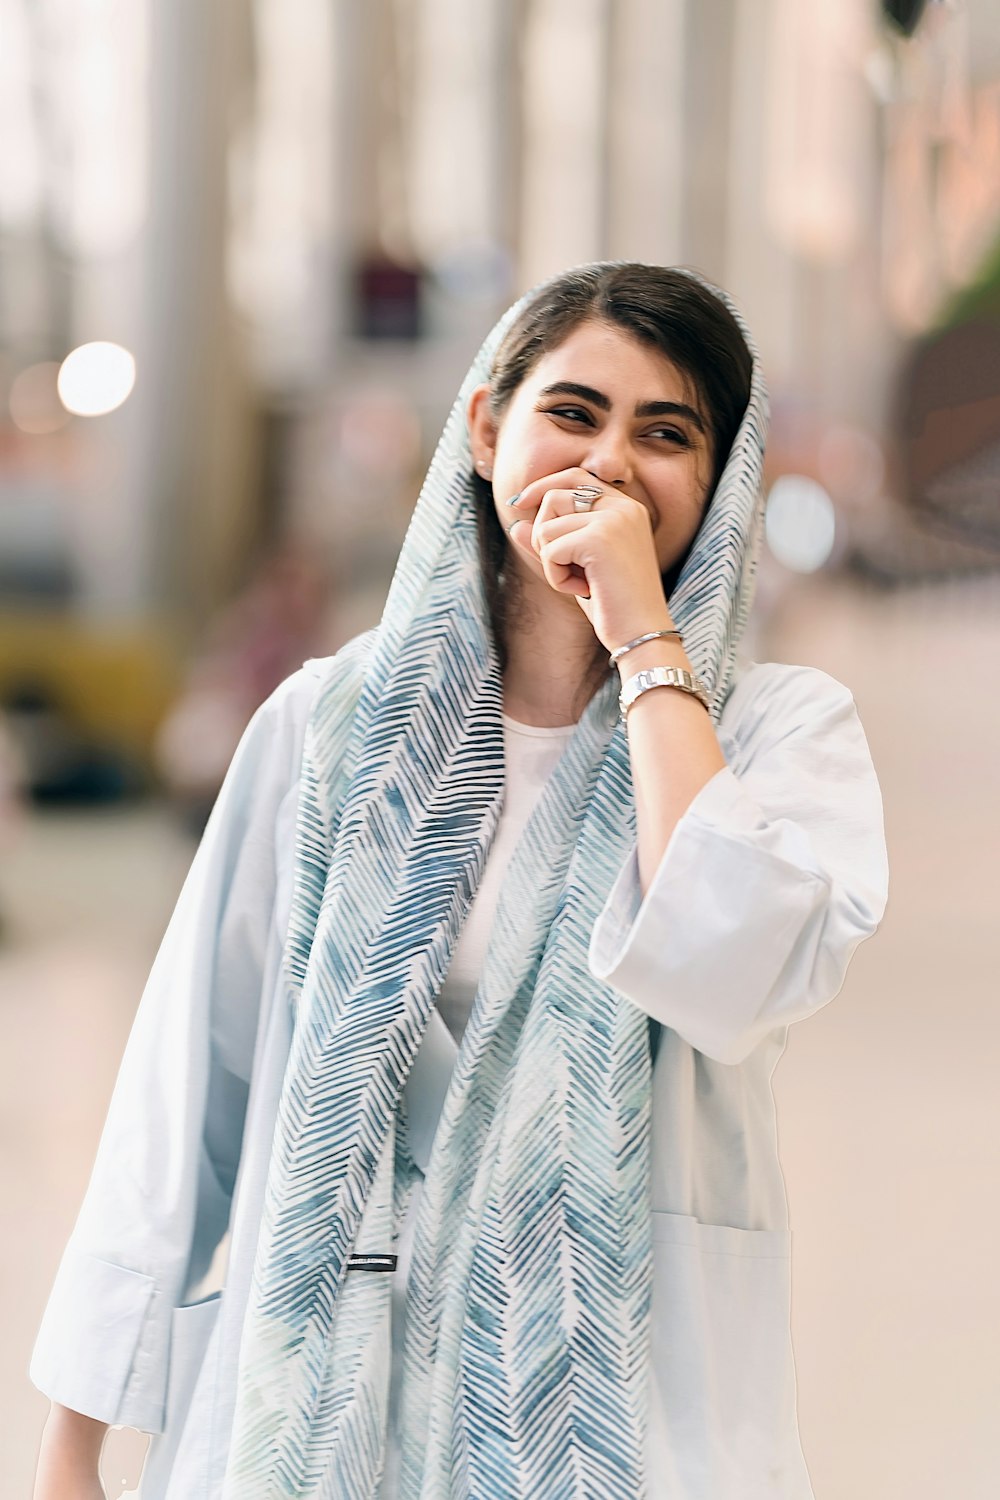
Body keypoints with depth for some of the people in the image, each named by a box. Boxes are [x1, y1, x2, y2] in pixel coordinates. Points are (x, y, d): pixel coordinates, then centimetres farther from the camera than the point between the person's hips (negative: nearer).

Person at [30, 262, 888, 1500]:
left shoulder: (787, 731, -2)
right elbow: (186, 1084, 4)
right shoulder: (336, 722, 2)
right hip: (319, 1400, 1)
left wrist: (646, 641, -15)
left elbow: (740, 980, -23)